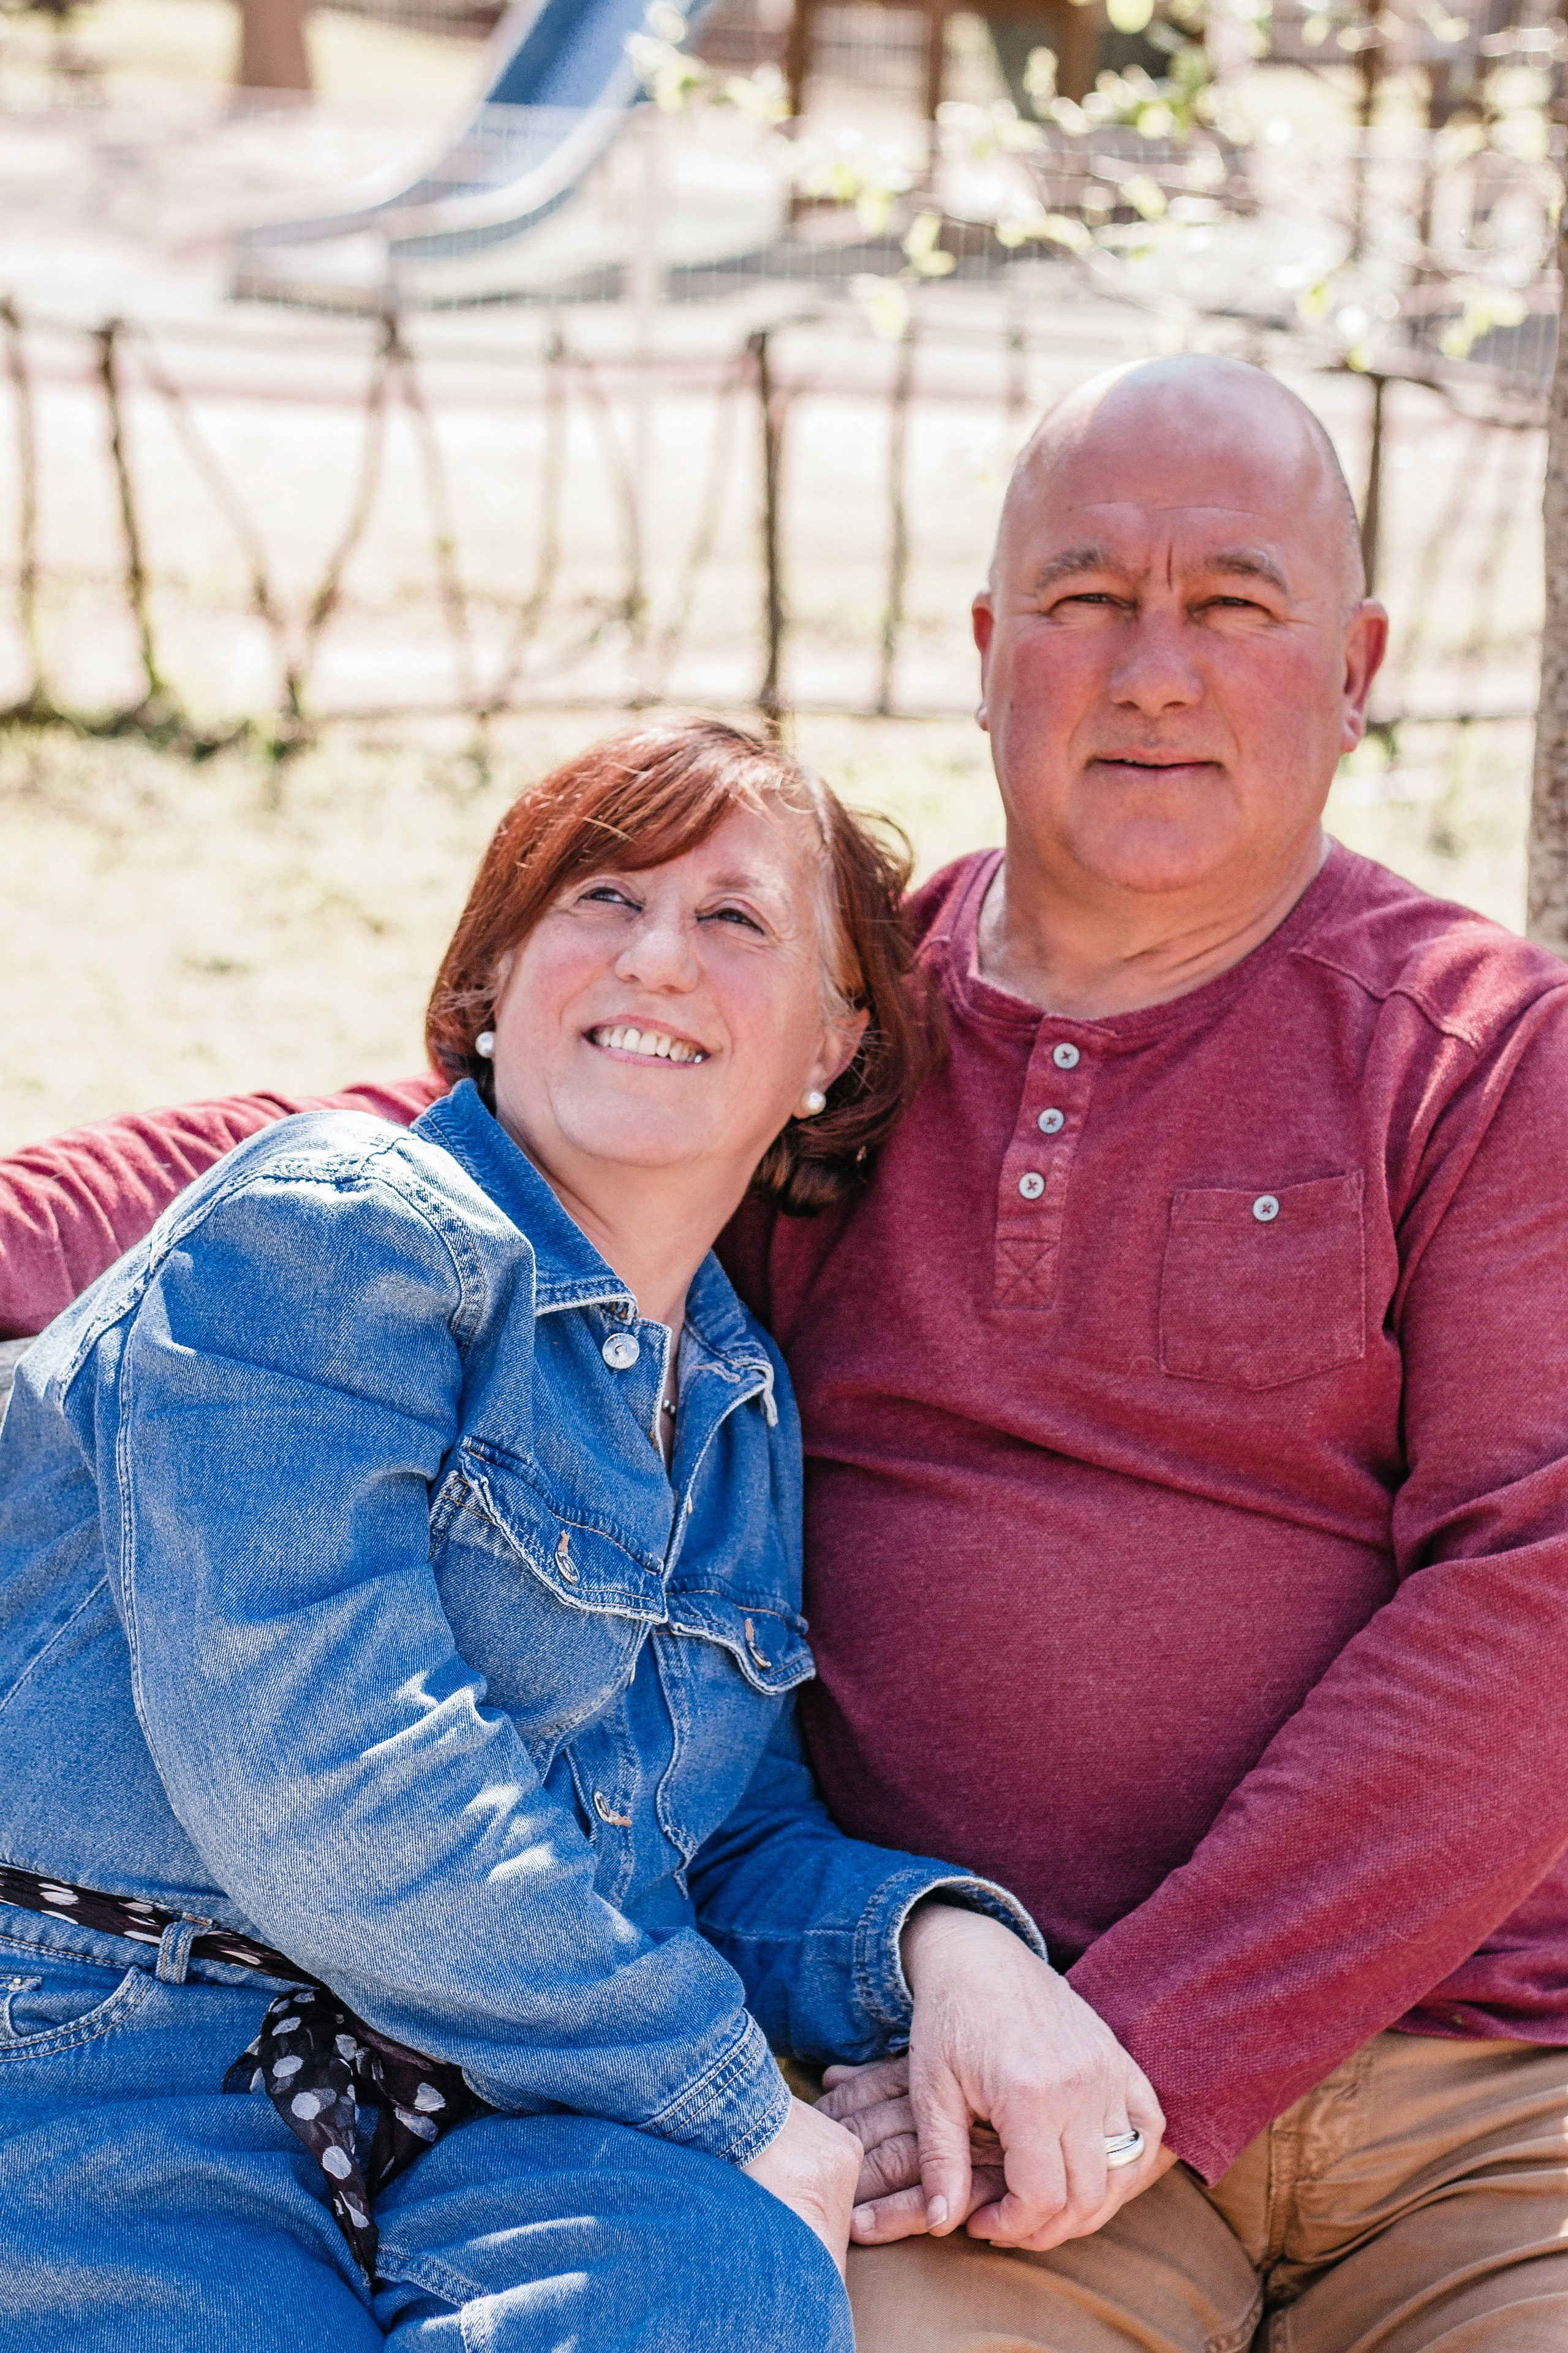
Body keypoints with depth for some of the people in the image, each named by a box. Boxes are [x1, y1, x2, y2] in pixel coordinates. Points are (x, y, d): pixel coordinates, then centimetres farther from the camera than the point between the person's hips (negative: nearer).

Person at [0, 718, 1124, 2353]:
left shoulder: (739, 1418, 19)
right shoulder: (337, 1235, -7)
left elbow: (740, 1848, 17)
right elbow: (322, 1781, -19)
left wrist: (944, 1941, -8)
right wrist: (737, 2104, -13)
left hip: (454, 2120, 6)